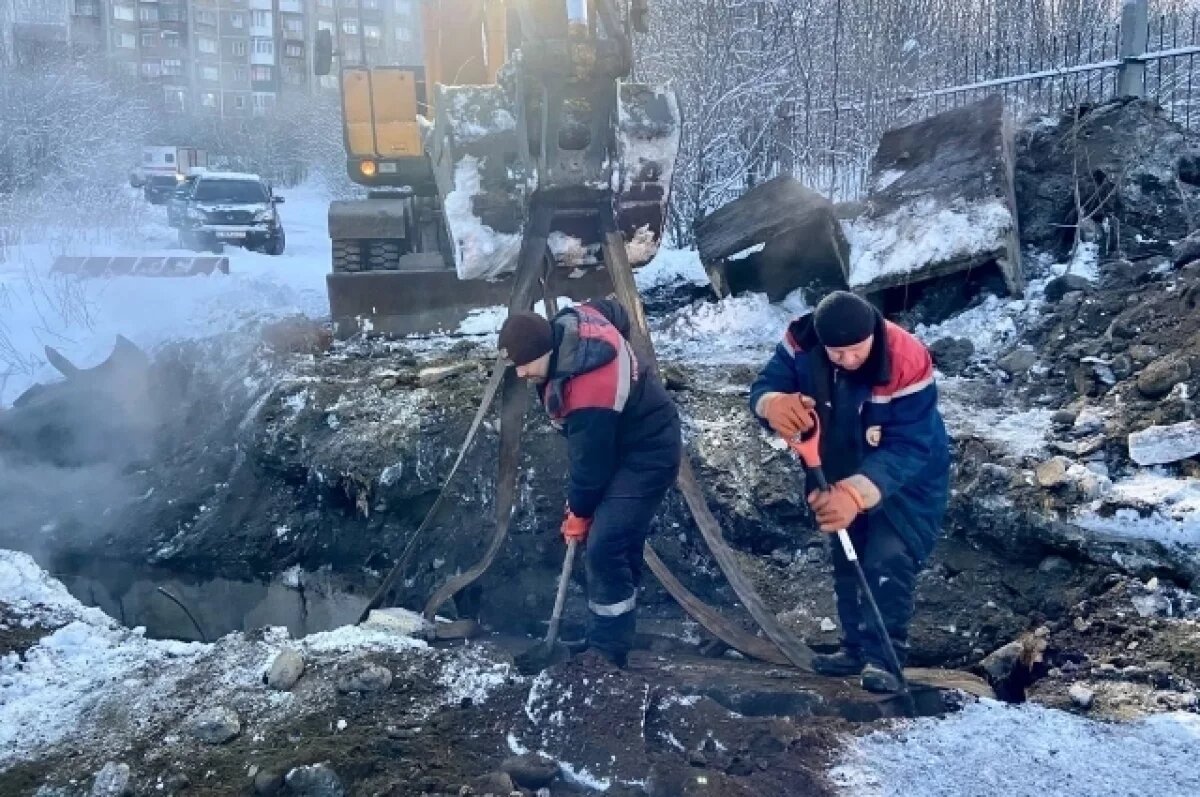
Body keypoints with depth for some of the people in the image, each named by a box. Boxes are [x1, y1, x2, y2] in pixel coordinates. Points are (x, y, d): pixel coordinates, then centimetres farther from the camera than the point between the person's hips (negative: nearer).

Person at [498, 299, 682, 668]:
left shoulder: (589, 391, -35)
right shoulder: (572, 320, -10)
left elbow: (591, 461, -23)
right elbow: (614, 311, 13)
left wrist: (578, 513, -5)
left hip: (646, 455, -10)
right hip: (624, 440, 10)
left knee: (604, 550, -17)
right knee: (617, 547, 15)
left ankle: (606, 653, -6)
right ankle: (604, 637, 25)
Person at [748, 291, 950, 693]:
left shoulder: (907, 365, -37)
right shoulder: (802, 343, -25)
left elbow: (907, 449, -39)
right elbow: (764, 386, -25)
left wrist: (856, 494, -54)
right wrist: (775, 404, -52)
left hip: (908, 479, -5)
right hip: (842, 473, 5)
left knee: (889, 561, -20)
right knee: (846, 561, 16)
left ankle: (883, 657, -6)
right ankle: (856, 648, 33)